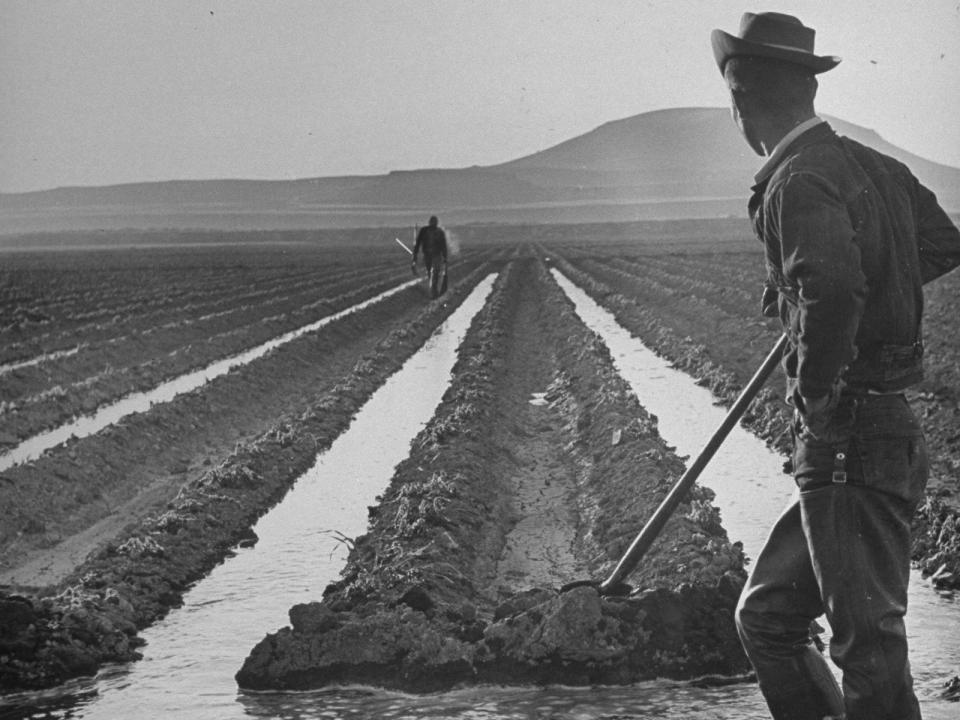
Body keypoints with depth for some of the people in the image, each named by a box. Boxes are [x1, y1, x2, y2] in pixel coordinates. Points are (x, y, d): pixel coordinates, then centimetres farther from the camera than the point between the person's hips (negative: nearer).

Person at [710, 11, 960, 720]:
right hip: (890, 436, 9)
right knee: (767, 615, 16)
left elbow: (833, 285, -35)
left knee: (869, 647, -2)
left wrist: (816, 395, -19)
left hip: (849, 446, -9)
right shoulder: (873, 167, 10)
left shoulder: (799, 182, -16)